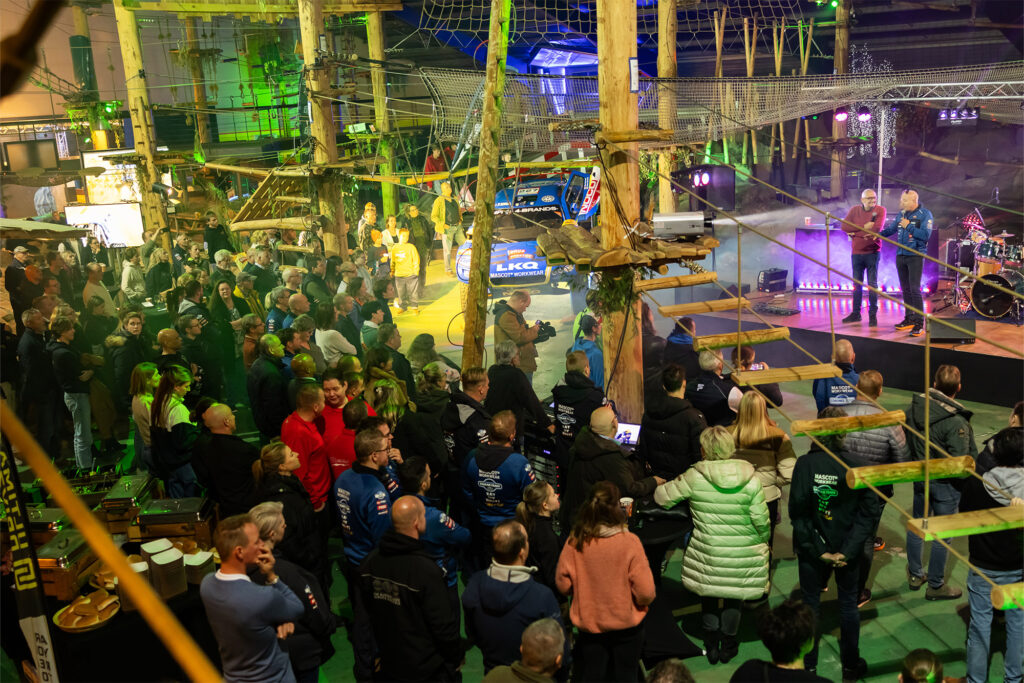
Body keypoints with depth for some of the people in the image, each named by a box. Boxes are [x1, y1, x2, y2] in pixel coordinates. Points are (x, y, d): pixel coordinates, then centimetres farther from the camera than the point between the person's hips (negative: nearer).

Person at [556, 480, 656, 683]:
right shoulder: (629, 542, -22)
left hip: (588, 624, 2)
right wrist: (642, 602, 3)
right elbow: (646, 592, -20)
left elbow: (563, 584, -7)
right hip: (626, 625, -1)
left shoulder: (575, 542, -17)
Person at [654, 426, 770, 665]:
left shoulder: (694, 477, -15)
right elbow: (761, 521, -9)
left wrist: (664, 485, 17)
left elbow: (663, 497, -5)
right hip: (742, 554, 1)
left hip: (707, 553, -1)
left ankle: (712, 644, 32)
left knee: (708, 593, 21)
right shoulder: (750, 479, -12)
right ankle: (728, 644, 35)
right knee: (733, 595, 21)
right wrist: (762, 541, 11)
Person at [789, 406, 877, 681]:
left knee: (810, 603, 15)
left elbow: (797, 511, -17)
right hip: (847, 547, 1)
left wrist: (818, 551, -11)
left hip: (812, 548, -1)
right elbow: (869, 511, -14)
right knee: (848, 604, 18)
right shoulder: (855, 465, -13)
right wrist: (847, 551, -13)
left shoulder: (805, 463, -16)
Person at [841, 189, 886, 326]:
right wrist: (863, 227, -14)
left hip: (872, 252, -3)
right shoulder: (854, 210, 5)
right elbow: (844, 226, -5)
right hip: (856, 253, 3)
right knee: (857, 284, 11)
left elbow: (877, 228, -18)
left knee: (872, 284, 0)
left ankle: (873, 314, 5)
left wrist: (855, 232, -12)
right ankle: (856, 313, 20)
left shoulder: (880, 210, -3)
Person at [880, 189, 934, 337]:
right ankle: (909, 319, 22)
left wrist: (909, 226, -17)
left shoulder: (925, 214, -8)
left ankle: (919, 323, -10)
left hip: (915, 256, -6)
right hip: (901, 255, 6)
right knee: (905, 289, 12)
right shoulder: (901, 214, 11)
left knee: (914, 289, -12)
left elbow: (925, 235, -17)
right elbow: (890, 229, 18)